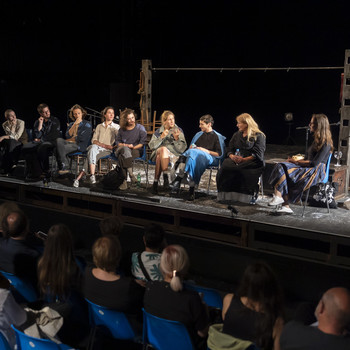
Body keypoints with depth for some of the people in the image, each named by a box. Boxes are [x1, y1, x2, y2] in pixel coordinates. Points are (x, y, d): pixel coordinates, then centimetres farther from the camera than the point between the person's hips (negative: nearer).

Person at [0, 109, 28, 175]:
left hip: (22, 143, -3)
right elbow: (12, 136, -9)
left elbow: (16, 137, -17)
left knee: (11, 142, -35)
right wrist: (13, 126, -19)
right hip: (13, 143, 3)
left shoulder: (21, 122, -11)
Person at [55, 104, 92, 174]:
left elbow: (82, 138, -6)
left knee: (62, 148, -31)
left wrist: (70, 140, 4)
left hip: (79, 145, -5)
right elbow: (68, 136, 5)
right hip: (69, 143, 5)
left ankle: (64, 168, -18)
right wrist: (74, 125, -1)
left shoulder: (87, 124, 6)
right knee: (59, 140, -28)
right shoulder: (71, 124, 23)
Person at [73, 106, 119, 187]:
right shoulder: (99, 126, 23)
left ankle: (79, 177, -38)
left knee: (91, 154, -33)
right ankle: (92, 176, -46)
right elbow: (93, 140, 11)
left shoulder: (116, 127, 18)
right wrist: (104, 145, -6)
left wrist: (111, 146, -14)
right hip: (96, 147, 2)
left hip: (107, 150, -2)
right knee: (93, 147, -37)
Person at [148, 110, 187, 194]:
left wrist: (177, 139, -14)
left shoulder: (178, 130, 11)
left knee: (159, 157, -34)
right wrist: (161, 137, -9)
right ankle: (165, 176, -40)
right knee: (163, 149, -35)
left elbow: (182, 148, 3)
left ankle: (156, 182, -36)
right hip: (158, 152, 1)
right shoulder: (158, 131, 15)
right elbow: (151, 145, 3)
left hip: (174, 154, -1)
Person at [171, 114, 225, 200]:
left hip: (209, 158, -5)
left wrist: (206, 151, -7)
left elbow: (220, 154, 2)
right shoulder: (199, 134, 29)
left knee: (193, 153, -36)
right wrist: (192, 147, 11)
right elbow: (191, 147, 35)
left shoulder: (217, 137, 9)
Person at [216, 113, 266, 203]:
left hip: (252, 162, -5)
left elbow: (258, 155, -7)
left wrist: (243, 159, -18)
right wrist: (232, 156, -5)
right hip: (236, 160, 5)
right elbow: (229, 149, 20)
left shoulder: (258, 136, 3)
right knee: (225, 165, -29)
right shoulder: (236, 135, 23)